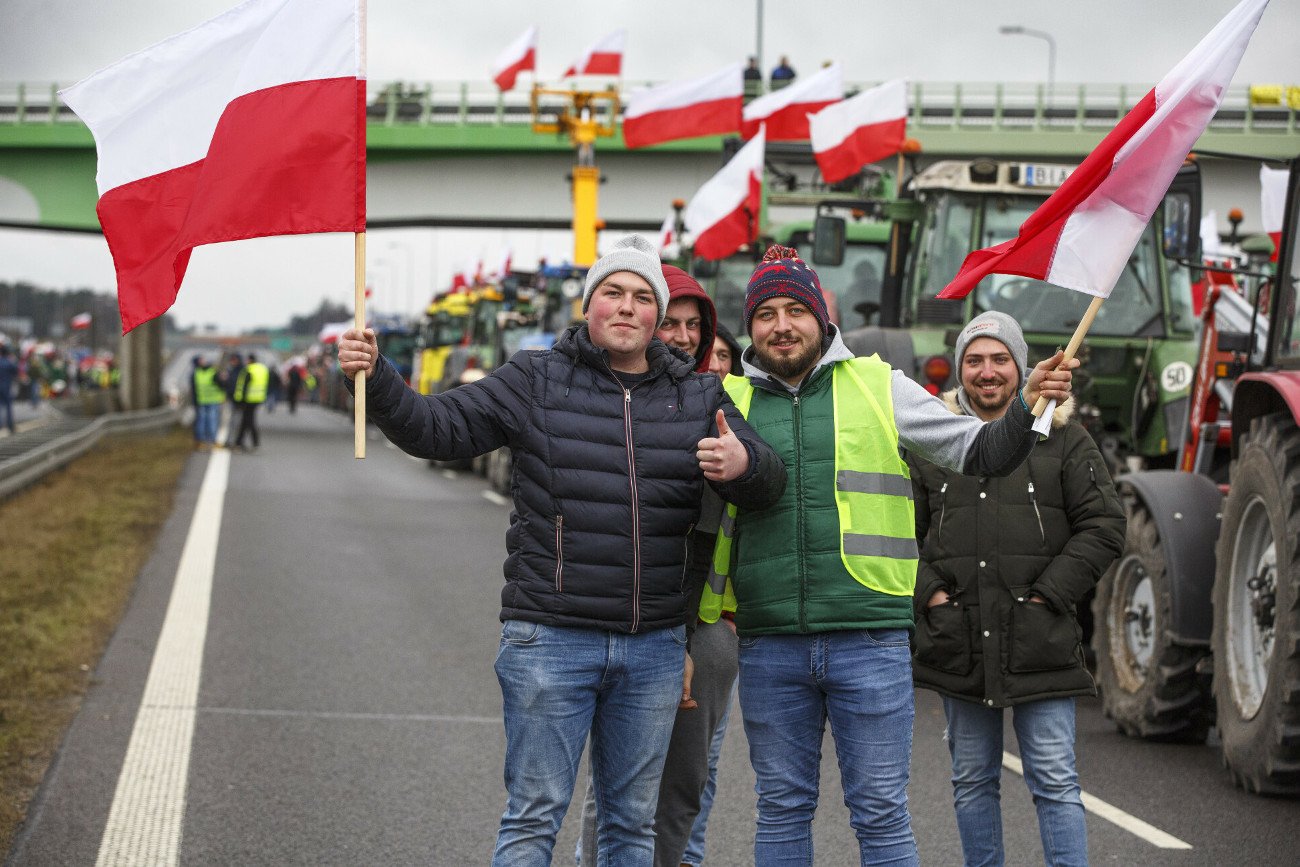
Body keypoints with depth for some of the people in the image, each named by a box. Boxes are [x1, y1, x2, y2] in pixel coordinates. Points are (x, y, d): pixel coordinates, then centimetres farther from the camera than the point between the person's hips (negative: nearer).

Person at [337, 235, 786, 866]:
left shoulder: (698, 396, 9)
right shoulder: (536, 380, 1)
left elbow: (766, 485, 3)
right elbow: (437, 429, -2)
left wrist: (743, 464, -21)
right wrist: (376, 380, -19)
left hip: (654, 647, 3)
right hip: (551, 640, -3)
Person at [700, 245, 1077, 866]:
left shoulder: (877, 385, 7)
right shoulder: (729, 400, 9)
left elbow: (979, 454, 10)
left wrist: (1027, 407, -9)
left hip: (870, 640, -1)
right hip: (769, 646, 2)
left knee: (881, 814, 1)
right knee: (782, 810, 10)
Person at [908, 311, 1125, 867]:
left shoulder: (1062, 439, 3)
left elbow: (1103, 527, 1)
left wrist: (1048, 594, -7)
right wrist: (931, 593, -2)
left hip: (1039, 644, -3)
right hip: (959, 645, 3)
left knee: (1055, 782, -4)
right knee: (972, 782, 11)